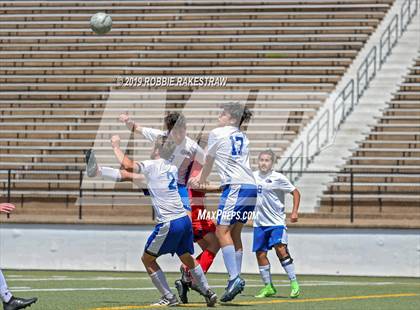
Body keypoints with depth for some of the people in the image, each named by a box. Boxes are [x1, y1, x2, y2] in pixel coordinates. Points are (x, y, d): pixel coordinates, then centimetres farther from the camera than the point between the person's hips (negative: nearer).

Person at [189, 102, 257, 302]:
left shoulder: (217, 134, 3)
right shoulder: (242, 138, 22)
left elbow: (208, 164, 14)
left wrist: (200, 181, 33)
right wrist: (200, 179, 39)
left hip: (236, 187, -8)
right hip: (251, 188, 8)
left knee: (222, 231, -10)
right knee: (234, 233, 12)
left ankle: (234, 277, -22)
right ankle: (237, 278, 9)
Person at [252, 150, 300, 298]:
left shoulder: (278, 178, -6)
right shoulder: (253, 176, 6)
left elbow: (295, 192, 0)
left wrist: (294, 212, -8)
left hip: (276, 221, -5)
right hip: (259, 222, 5)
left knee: (280, 248, -20)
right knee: (260, 253, 2)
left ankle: (294, 282, -12)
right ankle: (268, 287, 13)